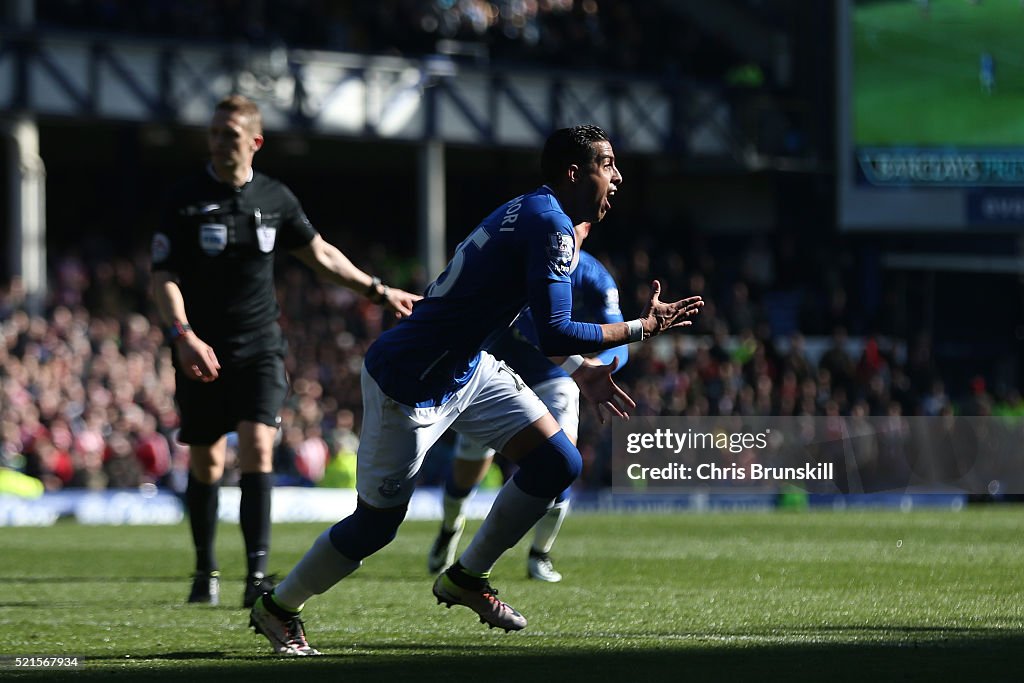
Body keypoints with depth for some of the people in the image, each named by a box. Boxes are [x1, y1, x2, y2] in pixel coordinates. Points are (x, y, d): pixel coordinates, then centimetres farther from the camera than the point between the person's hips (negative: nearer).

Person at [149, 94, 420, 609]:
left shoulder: (274, 198, 4)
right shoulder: (185, 200, -5)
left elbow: (320, 255, 19)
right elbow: (163, 278, -7)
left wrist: (378, 291, 20)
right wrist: (183, 335, -22)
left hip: (260, 347, 1)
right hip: (202, 352, -1)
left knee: (257, 450, -15)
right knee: (205, 463, 6)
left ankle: (257, 576, -19)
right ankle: (206, 571, 25)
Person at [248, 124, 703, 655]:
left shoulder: (534, 211, 7)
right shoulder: (552, 227, -23)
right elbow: (554, 334, -28)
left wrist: (578, 368, 15)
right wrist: (642, 328, -19)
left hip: (468, 369, 10)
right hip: (407, 386, -10)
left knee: (558, 462, 2)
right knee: (376, 524, 1)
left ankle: (465, 578, 17)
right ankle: (277, 608, 22)